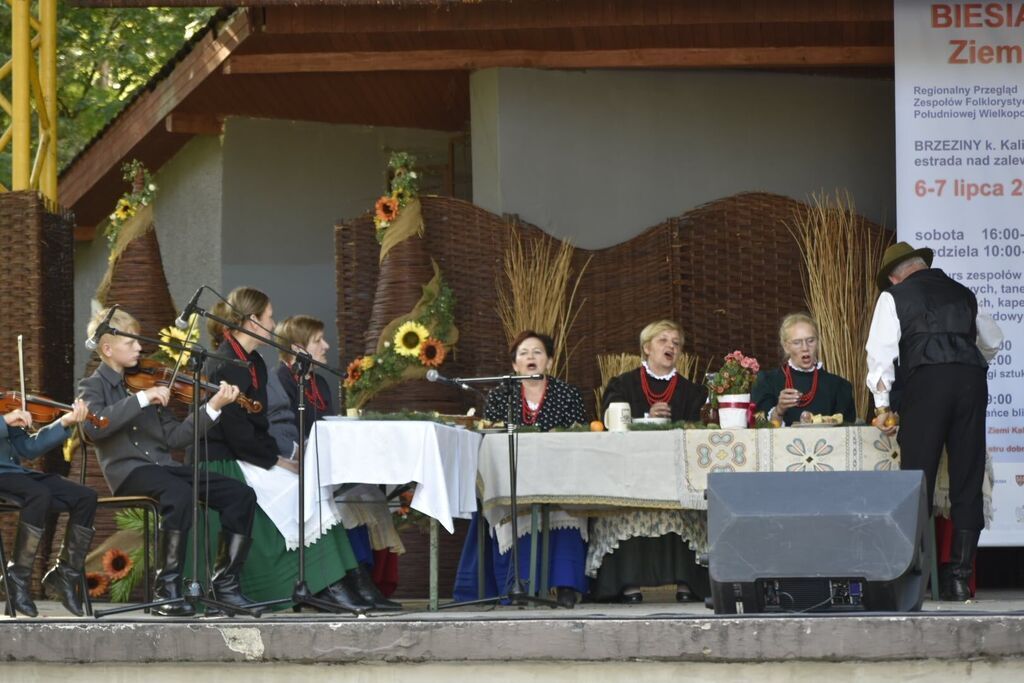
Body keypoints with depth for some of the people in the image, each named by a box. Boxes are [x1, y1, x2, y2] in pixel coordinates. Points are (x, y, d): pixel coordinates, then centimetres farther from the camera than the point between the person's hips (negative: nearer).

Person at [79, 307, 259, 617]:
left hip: (163, 465, 6)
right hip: (128, 470, -6)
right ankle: (167, 589, -28)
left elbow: (173, 437, 12)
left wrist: (213, 408, 3)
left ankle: (225, 583, -5)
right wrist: (142, 399, -22)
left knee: (240, 494, -10)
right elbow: (94, 425, -20)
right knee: (180, 495, -38)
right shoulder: (93, 387, 4)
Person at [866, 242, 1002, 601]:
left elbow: (881, 350, 3)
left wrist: (882, 406, 4)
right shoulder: (962, 293, 24)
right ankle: (960, 577, 2)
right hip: (972, 381, 4)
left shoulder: (894, 296, 12)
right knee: (967, 482, 5)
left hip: (927, 379, -4)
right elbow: (993, 340, 34)